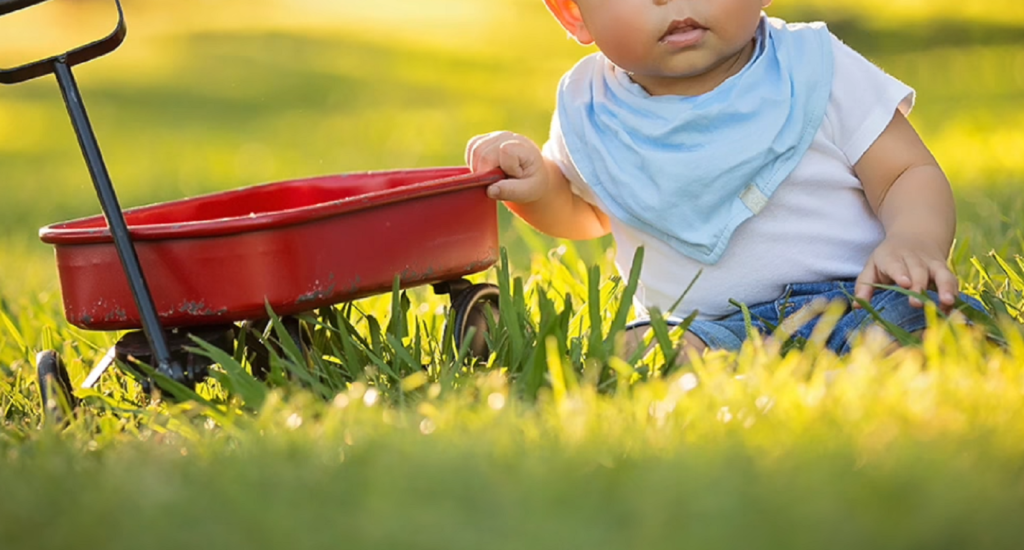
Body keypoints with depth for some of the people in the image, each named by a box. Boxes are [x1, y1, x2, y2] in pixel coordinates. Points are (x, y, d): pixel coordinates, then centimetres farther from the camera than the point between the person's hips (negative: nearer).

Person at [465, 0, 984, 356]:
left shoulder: (818, 71, -2)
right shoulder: (590, 111, 5)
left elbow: (910, 174, 1)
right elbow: (586, 208, 26)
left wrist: (914, 239, -22)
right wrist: (539, 186, 3)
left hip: (853, 301, -1)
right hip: (708, 329, 2)